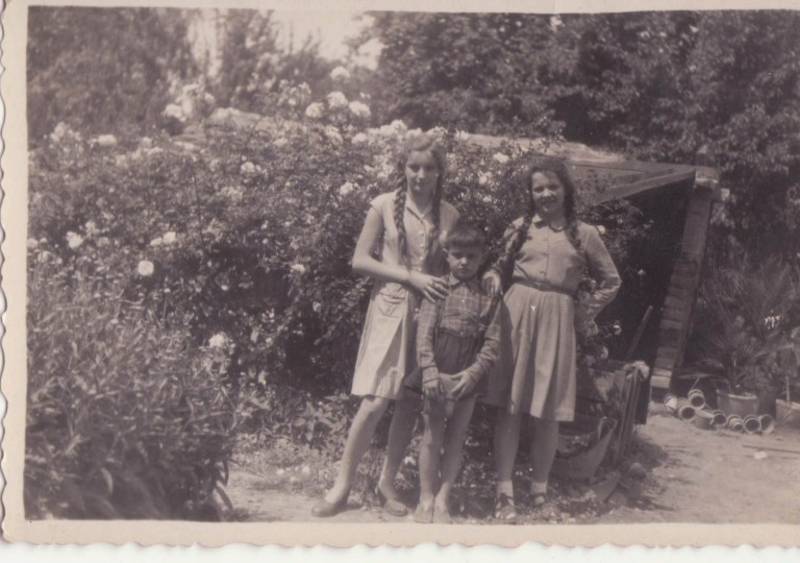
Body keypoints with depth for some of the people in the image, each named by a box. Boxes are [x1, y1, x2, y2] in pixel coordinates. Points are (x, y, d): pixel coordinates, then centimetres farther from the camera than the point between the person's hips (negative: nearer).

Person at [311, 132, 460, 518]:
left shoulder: (448, 215, 6)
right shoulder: (384, 206, -3)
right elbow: (360, 261, -5)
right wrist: (411, 276, -12)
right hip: (390, 308, -3)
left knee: (410, 402, 6)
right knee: (376, 400, -8)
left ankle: (387, 483, 21)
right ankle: (342, 486, 4)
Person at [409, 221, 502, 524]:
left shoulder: (488, 298, 1)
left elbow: (492, 342, -3)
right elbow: (424, 331, -9)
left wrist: (473, 373, -15)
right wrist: (429, 369, -19)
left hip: (467, 378, 2)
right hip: (437, 374, -2)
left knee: (456, 438, 8)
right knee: (432, 436, 5)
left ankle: (443, 499, 16)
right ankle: (426, 498, 14)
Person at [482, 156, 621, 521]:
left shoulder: (584, 234, 6)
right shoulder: (520, 227, 8)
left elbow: (611, 282, 13)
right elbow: (501, 265, 13)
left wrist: (584, 314, 5)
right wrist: (493, 277, -10)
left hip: (557, 322, 0)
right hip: (517, 313, 0)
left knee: (548, 412, 4)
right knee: (509, 405, -2)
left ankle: (539, 489, 19)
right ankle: (504, 491, 2)